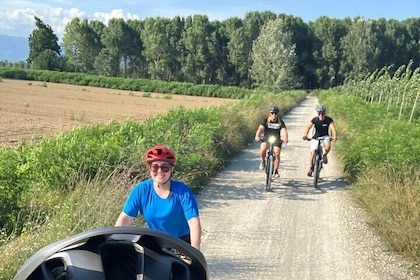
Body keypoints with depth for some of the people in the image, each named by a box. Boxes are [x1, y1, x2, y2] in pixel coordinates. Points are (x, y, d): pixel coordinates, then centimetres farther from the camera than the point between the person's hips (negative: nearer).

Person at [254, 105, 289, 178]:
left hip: (276, 140, 1)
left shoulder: (280, 122, -8)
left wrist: (285, 139, -43)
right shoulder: (265, 120, -9)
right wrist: (257, 136, -43)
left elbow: (284, 131, -23)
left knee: (277, 153, -16)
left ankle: (276, 171, 2)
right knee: (263, 149, -30)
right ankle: (263, 161, 0)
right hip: (266, 139, -1)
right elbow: (260, 128, -24)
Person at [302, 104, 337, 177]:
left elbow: (333, 128, -27)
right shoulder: (315, 119, -16)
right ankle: (311, 168, 10)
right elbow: (308, 127, -28)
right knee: (313, 152, -12)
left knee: (328, 146, -32)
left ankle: (324, 155, 1)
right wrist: (305, 135, -47)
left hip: (325, 137, 0)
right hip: (315, 137, 0)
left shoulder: (329, 120, -15)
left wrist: (334, 136, -47)